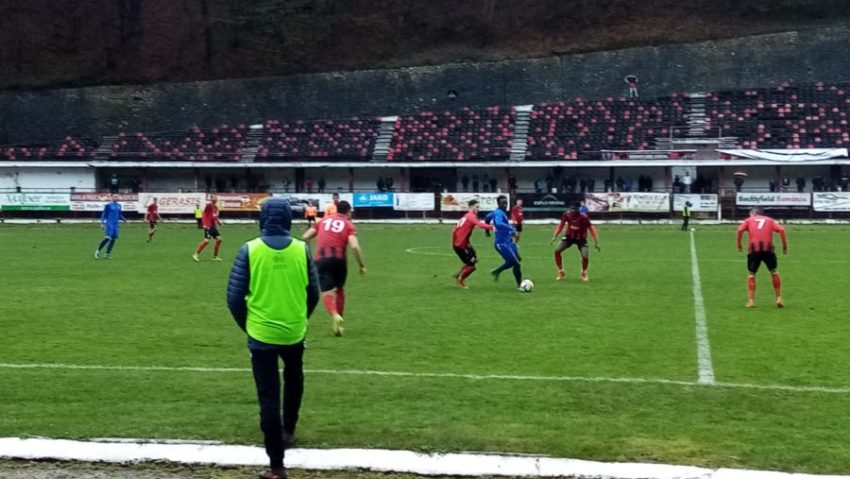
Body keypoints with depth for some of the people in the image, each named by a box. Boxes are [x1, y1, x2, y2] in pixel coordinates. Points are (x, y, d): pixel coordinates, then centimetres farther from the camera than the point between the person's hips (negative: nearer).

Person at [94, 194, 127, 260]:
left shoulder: (119, 205, 13)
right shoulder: (108, 205, -4)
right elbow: (104, 214, -1)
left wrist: (124, 219, 4)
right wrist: (102, 223, -8)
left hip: (115, 224, 6)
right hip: (109, 223, -6)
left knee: (113, 239, 1)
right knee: (107, 238, -16)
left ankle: (107, 254, 8)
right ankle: (98, 251, 0)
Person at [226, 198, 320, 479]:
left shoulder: (249, 250, -10)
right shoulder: (302, 249, -5)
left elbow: (234, 297, -7)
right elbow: (313, 293, 3)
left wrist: (246, 325, 10)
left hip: (261, 334, -2)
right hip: (294, 332, 2)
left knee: (268, 397, 2)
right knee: (293, 380, 31)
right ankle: (288, 430, 46)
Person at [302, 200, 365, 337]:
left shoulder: (323, 221, 19)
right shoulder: (348, 225, 9)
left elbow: (305, 237, 10)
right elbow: (355, 246, -7)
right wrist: (362, 265, 1)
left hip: (321, 259, 0)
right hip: (339, 258, 0)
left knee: (327, 293, -2)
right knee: (340, 289, 22)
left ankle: (335, 316, -30)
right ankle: (338, 323, 23)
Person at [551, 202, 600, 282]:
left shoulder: (583, 217, -26)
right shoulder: (567, 214, -18)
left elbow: (591, 228, -19)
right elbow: (561, 225, -3)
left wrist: (596, 242, -21)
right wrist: (555, 236, -9)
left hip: (581, 238, -2)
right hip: (569, 236, 3)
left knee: (585, 256, -21)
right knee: (557, 251, -16)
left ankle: (584, 273, 14)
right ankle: (560, 272, 6)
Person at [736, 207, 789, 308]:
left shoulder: (748, 220, 19)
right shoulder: (770, 220, 22)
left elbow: (740, 230, 0)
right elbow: (781, 230, 6)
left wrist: (739, 245, 7)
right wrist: (785, 246, 7)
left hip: (753, 249, -1)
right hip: (768, 248, 1)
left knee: (751, 274, 11)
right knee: (773, 271, 19)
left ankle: (751, 300, 3)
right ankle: (779, 298, 15)